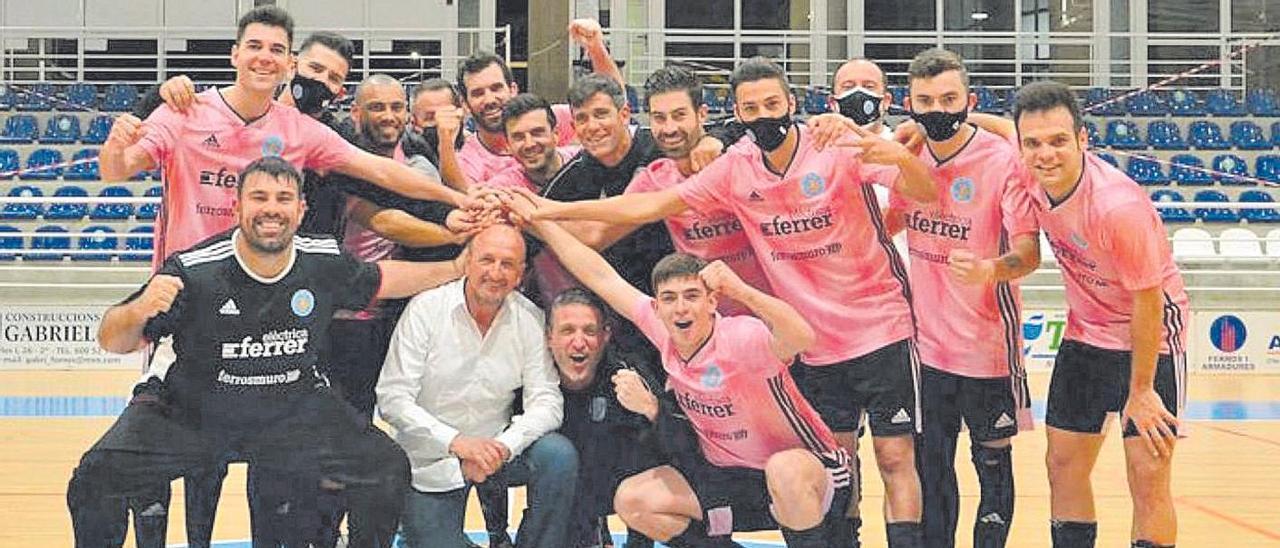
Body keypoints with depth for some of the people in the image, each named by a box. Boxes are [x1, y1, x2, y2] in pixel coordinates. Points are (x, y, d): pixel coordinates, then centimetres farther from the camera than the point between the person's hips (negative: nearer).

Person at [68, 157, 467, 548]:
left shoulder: (324, 262, -11)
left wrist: (456, 268, 8)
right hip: (189, 415, -3)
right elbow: (113, 342, -17)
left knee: (389, 471, -7)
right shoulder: (193, 272, -22)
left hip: (293, 414, 3)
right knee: (97, 477, -21)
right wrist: (139, 310, -39)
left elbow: (381, 280, 12)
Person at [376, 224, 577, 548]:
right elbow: (392, 399, -16)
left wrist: (503, 446, -27)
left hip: (496, 448, 2)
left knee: (559, 455, -24)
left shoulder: (530, 320, -6)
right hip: (430, 463, -2)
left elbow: (546, 399, -9)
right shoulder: (425, 310, -13)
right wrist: (456, 442, -26)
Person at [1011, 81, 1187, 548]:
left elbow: (1147, 301, -21)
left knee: (1148, 479, -8)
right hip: (1085, 333, 7)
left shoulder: (1119, 205, -32)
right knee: (1063, 465, 9)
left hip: (1150, 335, -7)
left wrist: (1140, 391, -14)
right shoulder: (1031, 176, -14)